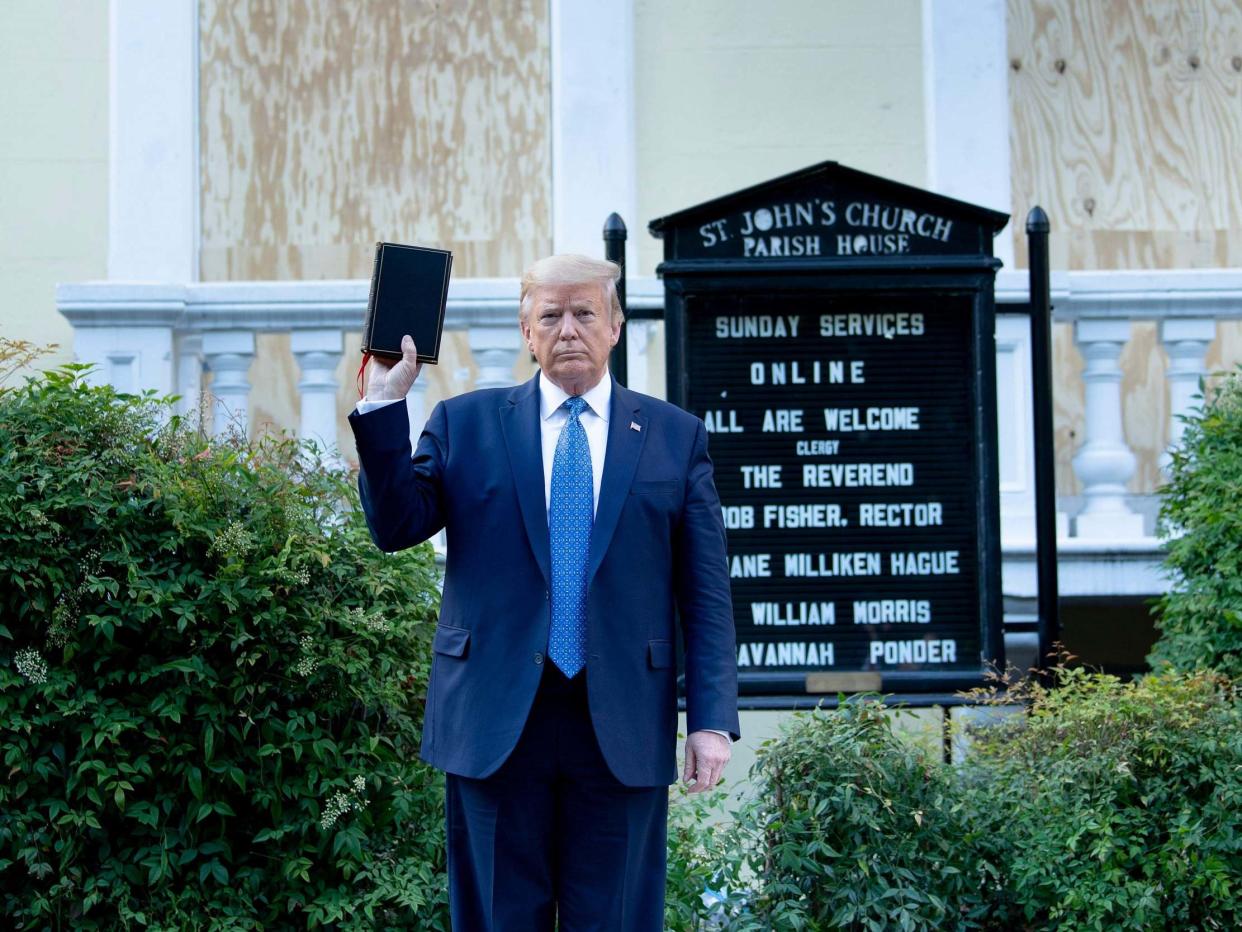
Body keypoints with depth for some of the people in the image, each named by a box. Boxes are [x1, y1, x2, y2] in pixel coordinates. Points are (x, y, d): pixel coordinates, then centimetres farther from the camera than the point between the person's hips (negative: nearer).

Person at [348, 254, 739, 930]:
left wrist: (711, 719, -2)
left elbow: (706, 594, 6)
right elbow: (396, 526, 1)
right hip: (495, 723, 0)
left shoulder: (675, 436, 8)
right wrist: (383, 405, -8)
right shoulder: (465, 423, 9)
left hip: (623, 728, 0)